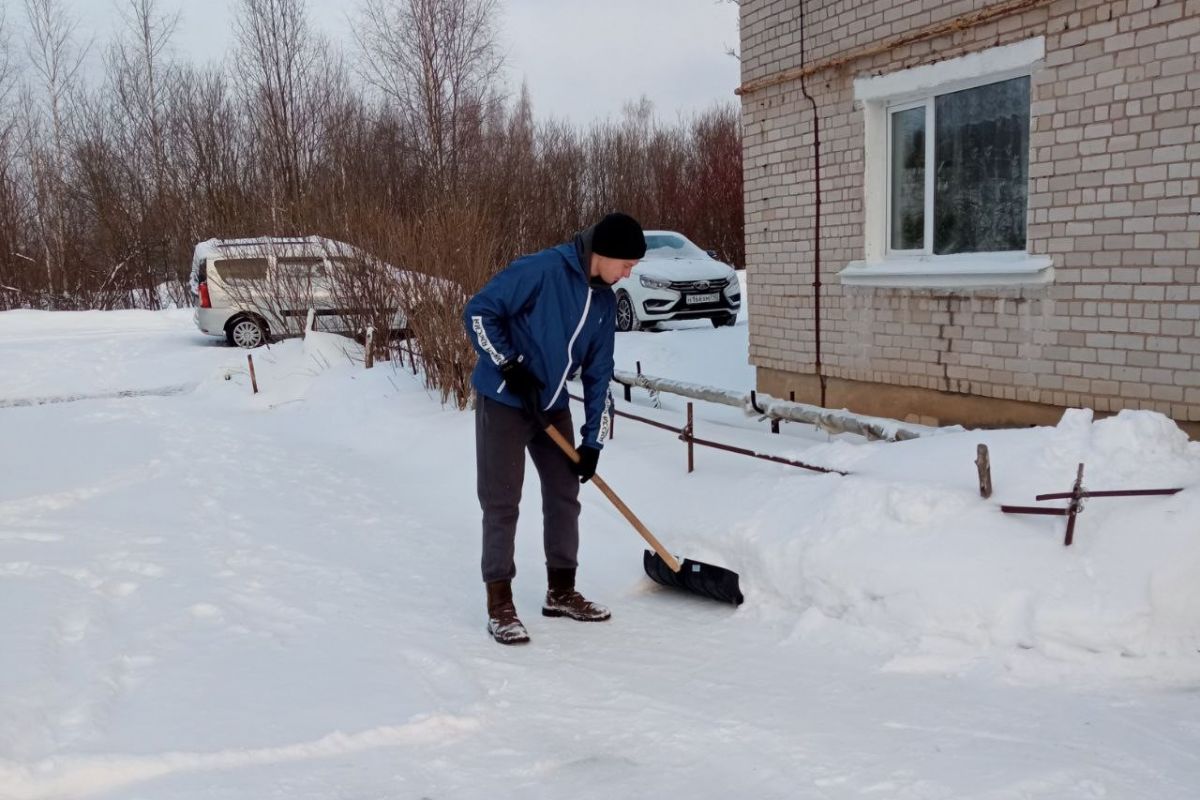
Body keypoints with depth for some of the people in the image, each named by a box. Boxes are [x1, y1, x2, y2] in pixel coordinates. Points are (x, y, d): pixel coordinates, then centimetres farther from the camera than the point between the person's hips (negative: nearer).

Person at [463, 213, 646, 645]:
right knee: (502, 502, -4)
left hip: (553, 406, 8)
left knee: (564, 494, 11)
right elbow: (479, 312, -18)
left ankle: (561, 591, 25)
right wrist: (509, 366, -21)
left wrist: (593, 440, 4)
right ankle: (499, 604, 6)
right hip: (504, 402, -7)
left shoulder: (604, 300, 4)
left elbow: (599, 374, 7)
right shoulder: (540, 270, -19)